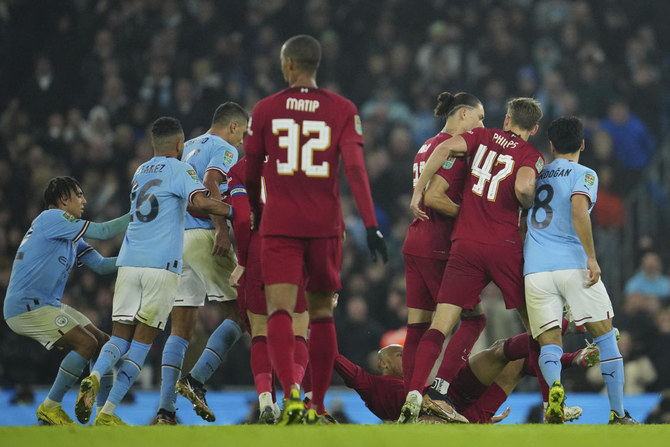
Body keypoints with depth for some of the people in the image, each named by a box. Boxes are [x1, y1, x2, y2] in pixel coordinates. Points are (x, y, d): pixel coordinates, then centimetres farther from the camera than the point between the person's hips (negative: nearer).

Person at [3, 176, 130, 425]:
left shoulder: (70, 235, 19)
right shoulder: (52, 218, -11)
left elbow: (101, 266, 14)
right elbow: (103, 232, -15)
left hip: (48, 306, 10)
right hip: (26, 307, -10)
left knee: (104, 344, 5)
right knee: (87, 343, -18)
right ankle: (50, 408, -9)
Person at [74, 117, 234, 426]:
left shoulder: (140, 172, 21)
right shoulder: (180, 169, 1)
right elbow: (200, 202, -16)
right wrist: (234, 211, -5)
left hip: (128, 261, 5)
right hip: (162, 264, -5)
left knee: (120, 336, 5)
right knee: (142, 340, -1)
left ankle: (95, 377, -26)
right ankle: (108, 412, -9)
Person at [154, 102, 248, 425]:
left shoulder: (187, 148, 24)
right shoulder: (225, 150, 0)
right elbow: (210, 182, -19)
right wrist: (222, 229, -23)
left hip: (175, 238, 8)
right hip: (204, 235, -8)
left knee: (180, 329, 6)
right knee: (239, 313, 2)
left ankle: (165, 408, -3)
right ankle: (196, 380, -12)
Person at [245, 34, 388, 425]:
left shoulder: (266, 110, 3)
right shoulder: (342, 110, 1)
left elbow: (251, 173, 12)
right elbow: (355, 168, -9)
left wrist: (256, 210, 31)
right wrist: (371, 225, -12)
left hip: (279, 226, -1)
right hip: (325, 226, 1)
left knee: (280, 310, -10)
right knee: (322, 312, 14)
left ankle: (291, 393, -33)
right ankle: (319, 406, 18)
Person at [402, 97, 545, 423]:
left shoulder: (483, 136, 13)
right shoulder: (532, 156, 3)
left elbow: (445, 148, -5)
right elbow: (523, 187, -18)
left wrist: (418, 192, 0)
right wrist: (530, 208, 4)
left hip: (465, 246, 2)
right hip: (505, 246, -2)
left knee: (440, 325, -3)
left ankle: (414, 394, -20)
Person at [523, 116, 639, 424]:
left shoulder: (537, 175, 20)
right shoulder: (584, 175, 4)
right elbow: (578, 210, -13)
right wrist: (591, 258, -13)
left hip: (535, 269, 3)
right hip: (573, 264, -3)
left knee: (549, 343, 0)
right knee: (606, 337, 10)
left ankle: (554, 386, -34)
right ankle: (618, 413, 6)